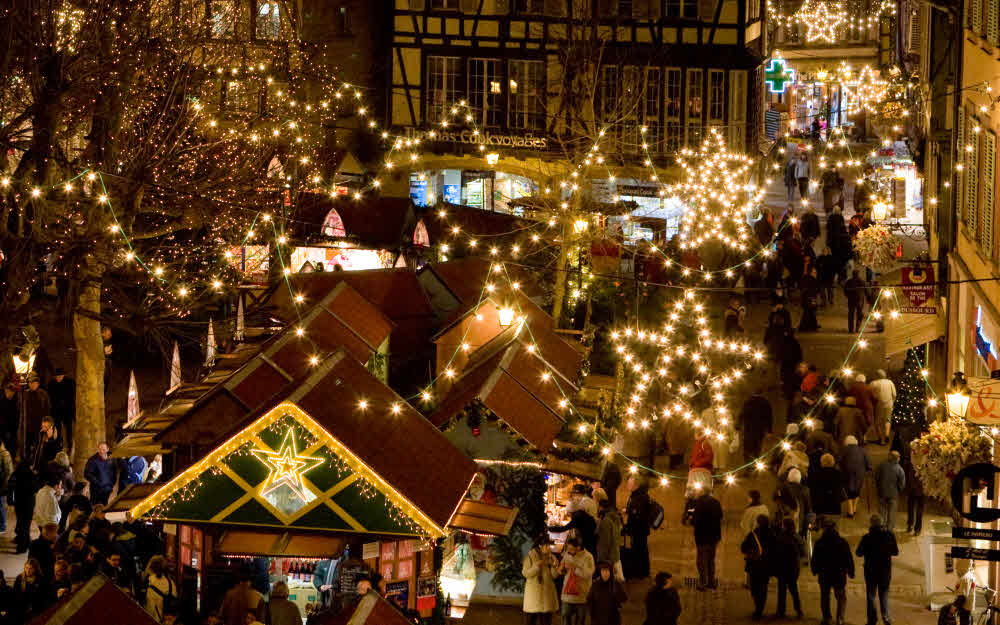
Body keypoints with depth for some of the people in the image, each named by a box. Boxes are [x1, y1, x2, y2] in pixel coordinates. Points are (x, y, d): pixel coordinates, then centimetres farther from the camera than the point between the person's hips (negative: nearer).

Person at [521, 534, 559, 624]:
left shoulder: (550, 557, 6)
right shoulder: (530, 556, -5)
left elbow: (554, 575, 3)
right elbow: (525, 573, -9)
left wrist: (554, 566, -16)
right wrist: (537, 566, -22)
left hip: (547, 592, 4)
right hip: (533, 592, -4)